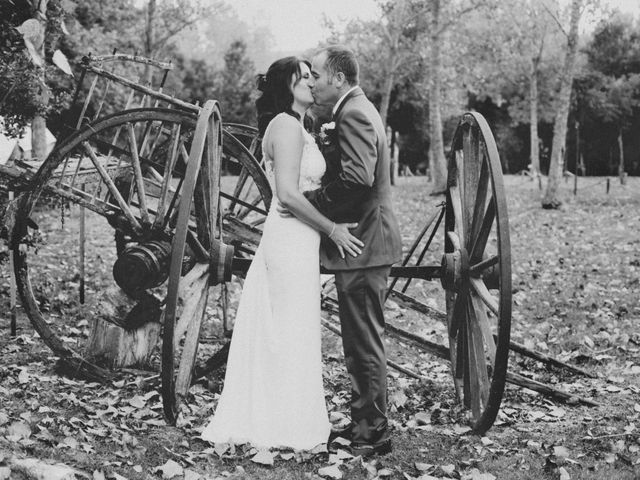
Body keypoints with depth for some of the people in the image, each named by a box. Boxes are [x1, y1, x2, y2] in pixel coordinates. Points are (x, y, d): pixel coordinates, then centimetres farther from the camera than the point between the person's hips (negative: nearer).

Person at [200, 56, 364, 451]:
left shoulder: (296, 127, 19)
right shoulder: (287, 125, -12)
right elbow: (288, 193, -21)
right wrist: (333, 229, -16)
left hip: (296, 238, 10)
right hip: (292, 239, -10)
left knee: (277, 333, 13)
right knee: (293, 333, -2)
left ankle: (265, 419, 23)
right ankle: (288, 429, 8)